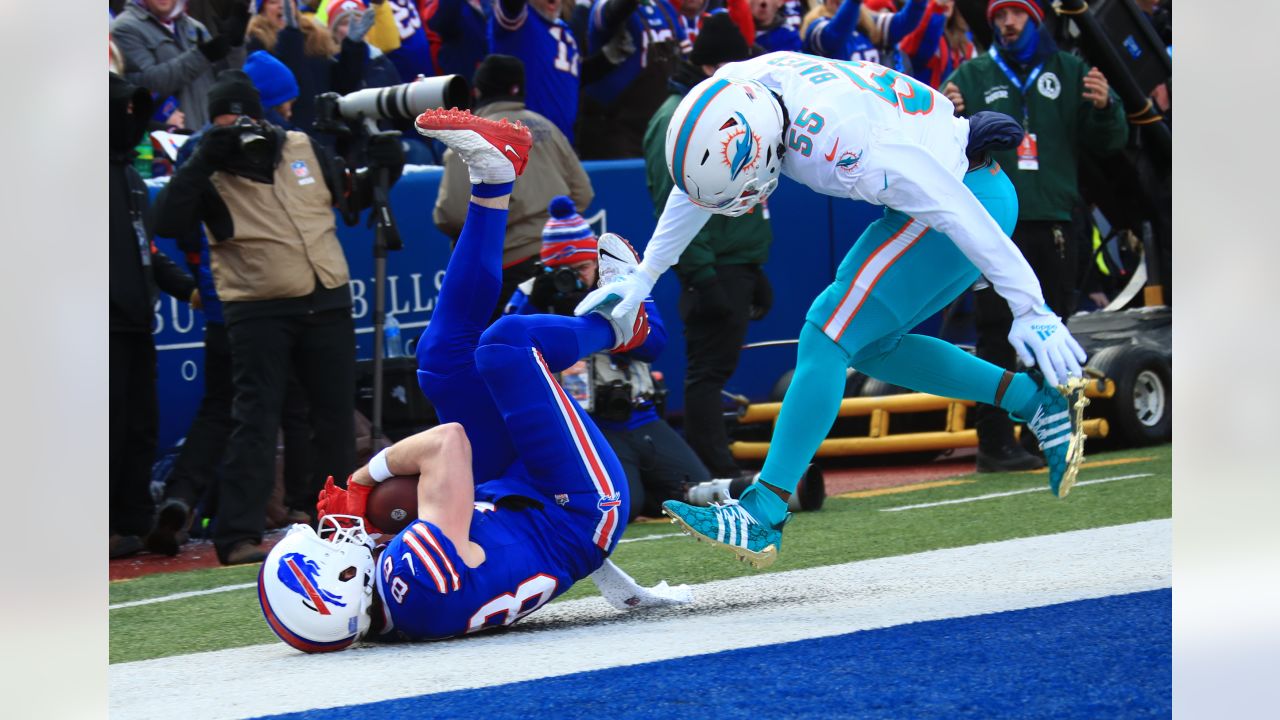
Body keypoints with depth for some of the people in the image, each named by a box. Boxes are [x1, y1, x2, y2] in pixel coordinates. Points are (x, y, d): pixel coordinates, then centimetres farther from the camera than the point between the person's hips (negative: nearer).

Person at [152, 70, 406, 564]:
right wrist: (202, 163, -25)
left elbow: (349, 196, 21)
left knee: (336, 417, 11)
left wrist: (380, 172, 2)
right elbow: (169, 223, -20)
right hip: (258, 313, -4)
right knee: (255, 422, -10)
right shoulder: (209, 175, -4)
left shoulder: (303, 151, 7)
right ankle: (239, 537, -11)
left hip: (327, 304, 4)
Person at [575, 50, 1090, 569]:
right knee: (865, 345, 14)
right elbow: (696, 183, 10)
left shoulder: (841, 143, -34)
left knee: (827, 336, -14)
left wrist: (1029, 312, -23)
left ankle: (763, 517, -15)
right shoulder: (736, 90, -10)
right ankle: (1036, 400, 15)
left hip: (972, 194, -9)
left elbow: (959, 213, -29)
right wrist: (640, 280, 14)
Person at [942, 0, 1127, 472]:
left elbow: (1108, 143, 7)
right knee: (996, 339, -6)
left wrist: (1102, 108, -14)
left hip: (1056, 221, 2)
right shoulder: (970, 77, 8)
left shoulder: (1071, 73, 11)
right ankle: (995, 442, -7)